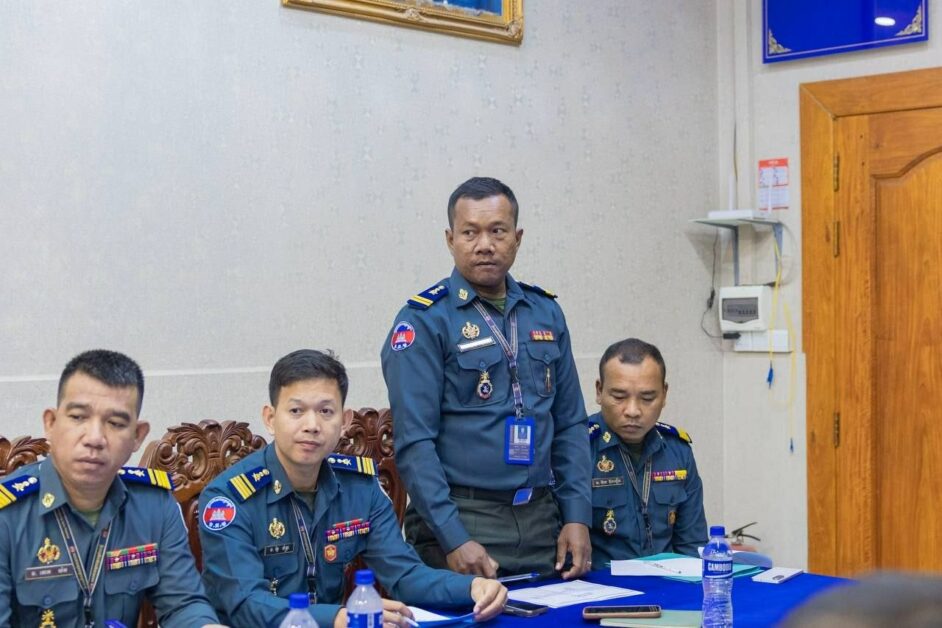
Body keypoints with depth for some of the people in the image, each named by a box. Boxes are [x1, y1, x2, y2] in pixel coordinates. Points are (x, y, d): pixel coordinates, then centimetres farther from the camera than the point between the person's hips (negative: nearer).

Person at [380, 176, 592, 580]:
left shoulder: (545, 313, 10)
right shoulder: (423, 322, -8)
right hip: (461, 520, -5)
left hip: (542, 519, 5)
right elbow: (414, 441, -13)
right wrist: (454, 540, -18)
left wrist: (577, 517, 4)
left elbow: (569, 424, 13)